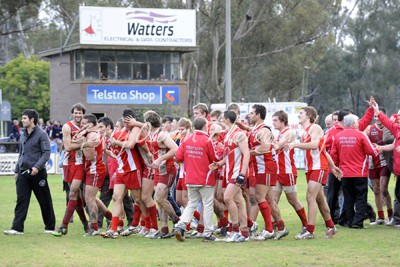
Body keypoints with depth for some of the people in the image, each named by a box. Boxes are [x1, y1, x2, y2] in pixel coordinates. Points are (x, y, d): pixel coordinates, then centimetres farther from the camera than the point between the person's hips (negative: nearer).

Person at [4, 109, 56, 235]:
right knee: (21, 200, -3)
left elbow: (46, 153, -11)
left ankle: (50, 227, 16)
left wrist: (37, 167, -22)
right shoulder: (23, 135, 14)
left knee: (45, 201, 5)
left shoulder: (41, 134, -7)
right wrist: (17, 170, 18)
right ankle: (17, 228, -6)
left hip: (37, 173, -6)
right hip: (23, 173, 6)